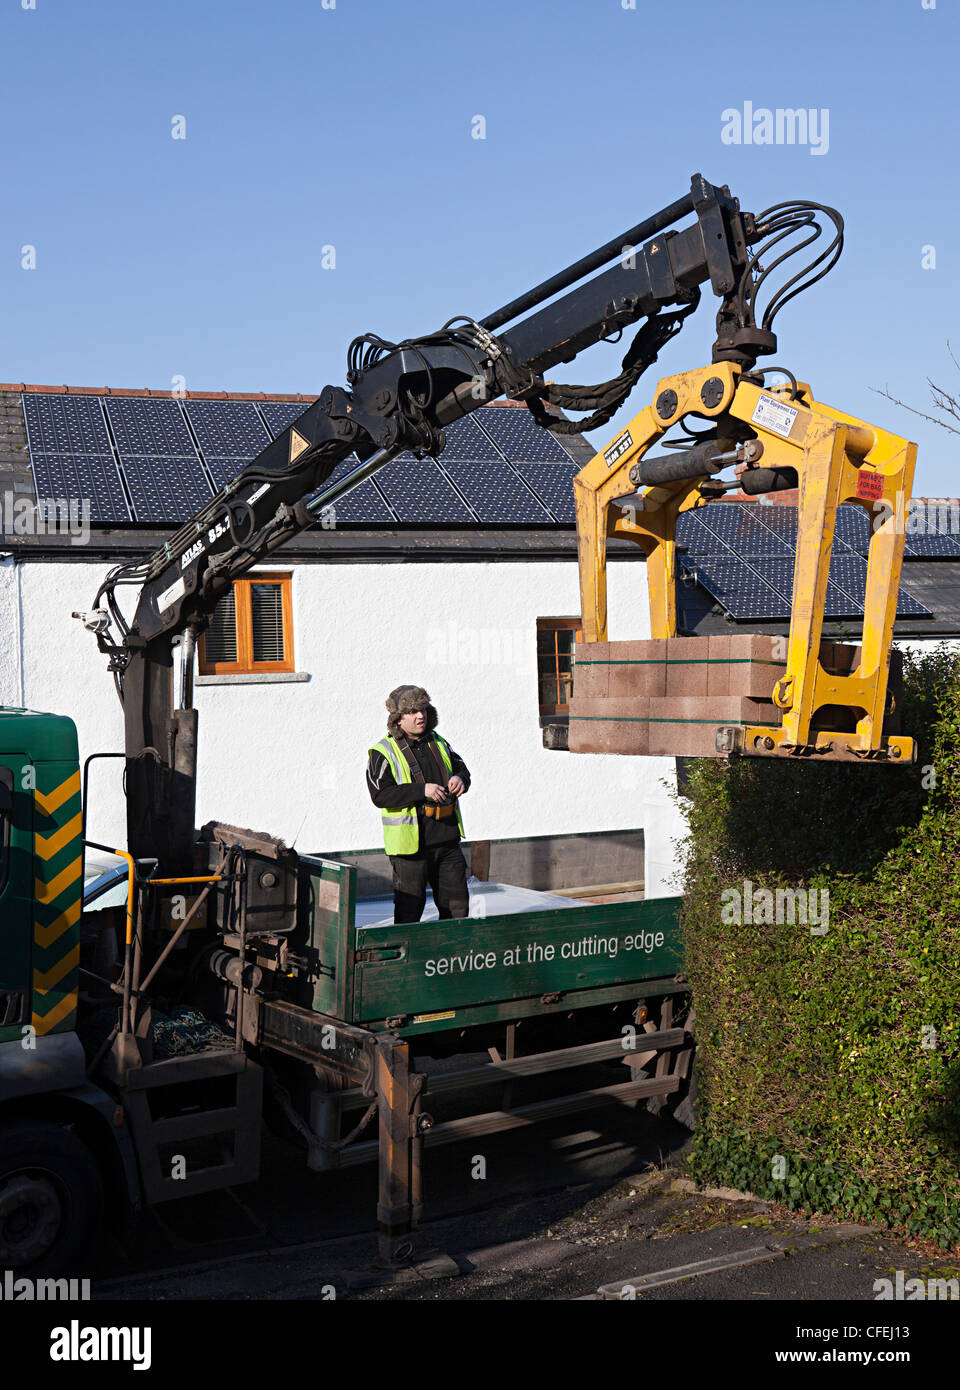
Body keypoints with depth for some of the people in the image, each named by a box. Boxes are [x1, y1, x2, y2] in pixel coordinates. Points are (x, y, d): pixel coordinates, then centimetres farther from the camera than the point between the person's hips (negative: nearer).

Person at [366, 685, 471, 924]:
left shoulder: (438, 743, 13)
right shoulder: (384, 752, -7)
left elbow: (461, 768, 24)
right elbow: (380, 795, -16)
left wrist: (460, 779, -1)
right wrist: (421, 790, -24)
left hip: (447, 839, 6)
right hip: (411, 843, -6)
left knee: (457, 904, 12)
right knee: (409, 908, 1)